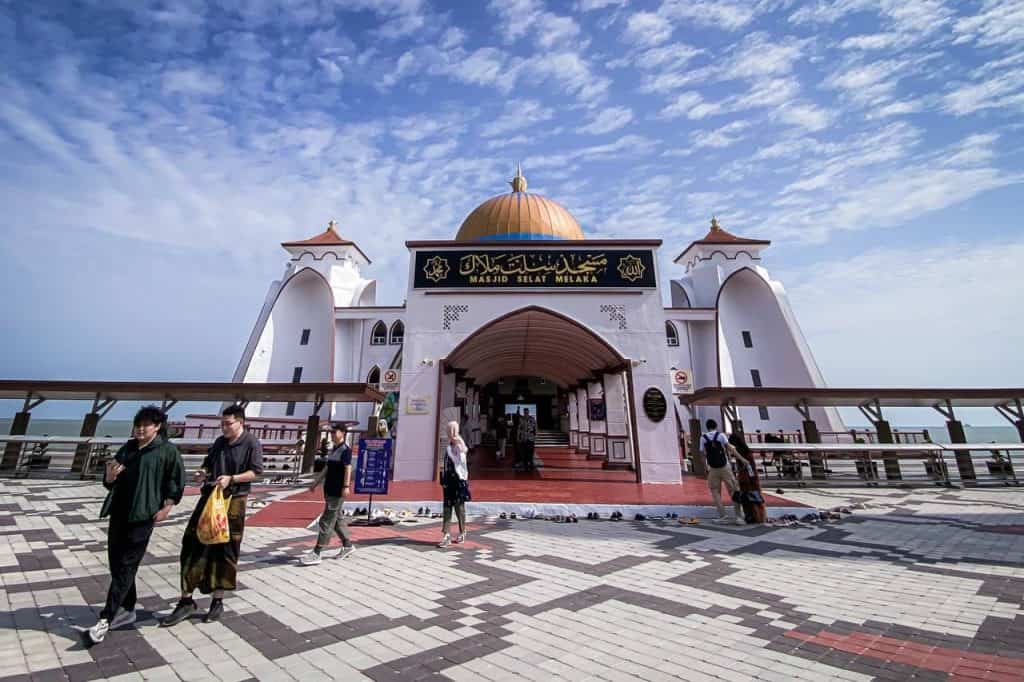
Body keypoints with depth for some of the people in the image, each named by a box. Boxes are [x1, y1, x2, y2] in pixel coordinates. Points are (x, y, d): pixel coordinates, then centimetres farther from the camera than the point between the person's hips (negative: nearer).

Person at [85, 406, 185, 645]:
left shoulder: (167, 450, -7)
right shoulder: (127, 448, 11)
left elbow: (177, 481, -7)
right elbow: (109, 483, 15)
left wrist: (167, 507, -12)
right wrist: (110, 474, -7)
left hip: (142, 516, -7)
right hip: (119, 513, 7)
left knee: (125, 567, -3)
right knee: (116, 563, 14)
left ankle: (105, 619, 4)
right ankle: (127, 610, 28)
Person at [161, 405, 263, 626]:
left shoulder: (252, 444, -9)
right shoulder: (219, 442, 10)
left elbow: (256, 471, -12)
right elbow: (208, 464, 20)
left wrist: (231, 479, -24)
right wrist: (203, 473, -2)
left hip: (233, 502, -5)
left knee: (224, 550, 6)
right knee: (193, 546, 2)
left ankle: (218, 601, 21)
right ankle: (186, 600, 16)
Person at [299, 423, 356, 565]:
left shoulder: (346, 449, -12)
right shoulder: (333, 450, 15)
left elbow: (348, 468, -21)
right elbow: (326, 468, 22)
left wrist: (346, 486, -28)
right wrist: (316, 483, 24)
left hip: (338, 491, -9)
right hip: (329, 490, 9)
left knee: (326, 521, -4)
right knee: (337, 519, 15)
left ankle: (316, 553, 3)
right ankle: (348, 546, 27)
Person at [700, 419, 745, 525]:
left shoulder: (703, 438, 0)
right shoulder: (721, 435, -4)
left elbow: (703, 453, -2)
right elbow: (730, 448, -13)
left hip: (713, 469, 1)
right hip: (725, 467, -1)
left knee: (715, 492, 12)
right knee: (733, 490, 6)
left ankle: (722, 515, 5)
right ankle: (739, 516, 3)